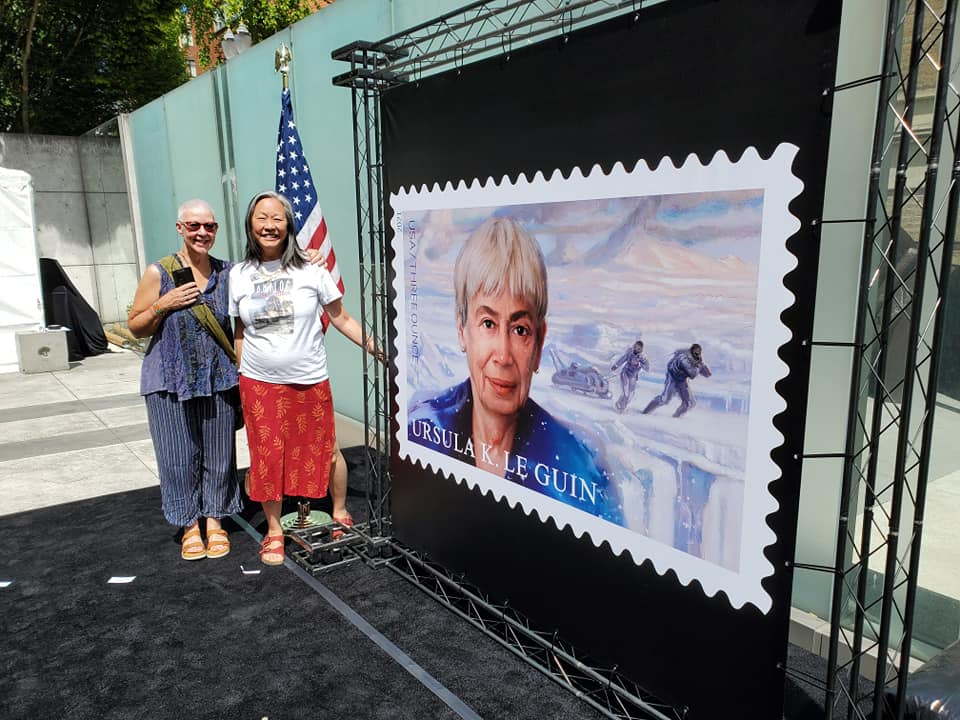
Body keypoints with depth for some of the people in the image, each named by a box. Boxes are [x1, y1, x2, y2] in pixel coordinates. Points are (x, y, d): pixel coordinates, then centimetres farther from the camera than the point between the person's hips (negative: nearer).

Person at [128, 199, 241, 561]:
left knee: (218, 453, 10)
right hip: (170, 380, -2)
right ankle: (190, 525, 25)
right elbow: (136, 327, 1)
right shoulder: (159, 272, -4)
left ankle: (214, 521, 28)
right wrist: (164, 304, -15)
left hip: (218, 378, 2)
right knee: (180, 457, 6)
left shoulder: (226, 272, 3)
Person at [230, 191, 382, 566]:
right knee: (267, 456, 8)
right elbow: (240, 331, 11)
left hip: (310, 381, -1)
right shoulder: (239, 275, 2)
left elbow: (341, 318, 0)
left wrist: (375, 348, -7)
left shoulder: (311, 271, -5)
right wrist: (242, 374, 10)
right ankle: (274, 530, 27)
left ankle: (339, 512, 33)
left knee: (325, 449, 7)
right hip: (259, 384, 2)